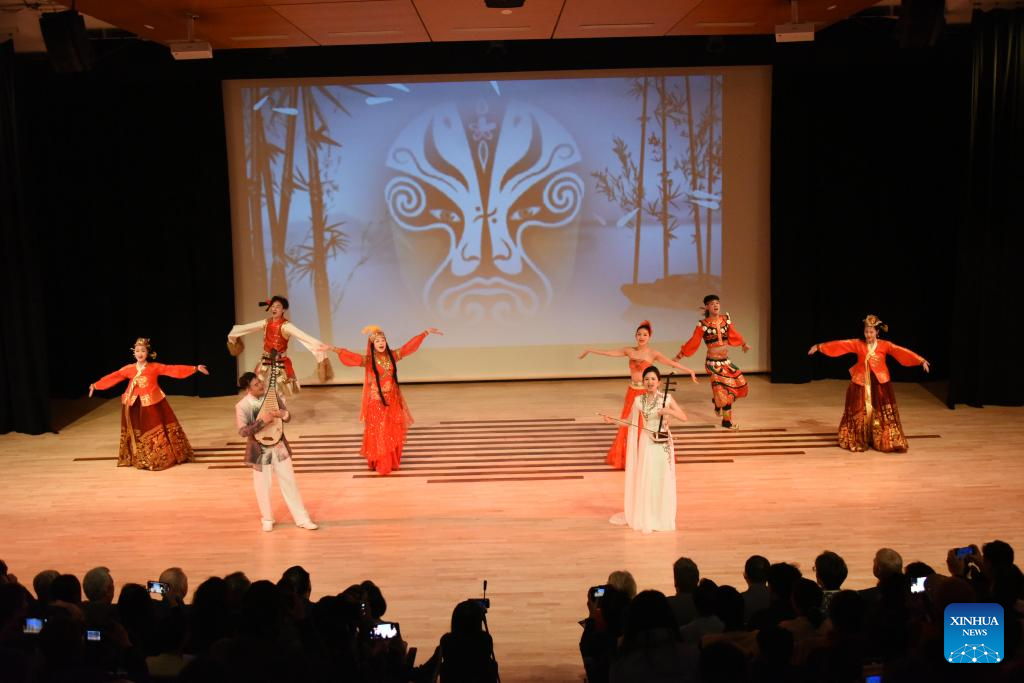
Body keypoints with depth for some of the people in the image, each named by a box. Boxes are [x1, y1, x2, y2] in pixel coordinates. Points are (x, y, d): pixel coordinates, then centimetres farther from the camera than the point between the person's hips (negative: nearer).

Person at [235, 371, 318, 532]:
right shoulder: (242, 406, -16)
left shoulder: (273, 396, -4)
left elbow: (288, 417, 2)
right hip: (260, 451, -3)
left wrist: (282, 414, -23)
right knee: (263, 486, 10)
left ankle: (302, 519, 16)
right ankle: (267, 519, 31)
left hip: (279, 446, 3)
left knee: (289, 482, 8)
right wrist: (263, 421, -35)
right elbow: (242, 431, -24)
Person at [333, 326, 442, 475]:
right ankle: (381, 464, 15)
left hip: (392, 400, 4)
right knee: (379, 433, 3)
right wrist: (334, 349, -40)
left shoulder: (392, 356, 0)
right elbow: (350, 356, -24)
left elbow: (409, 345, 4)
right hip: (377, 402, -4)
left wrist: (426, 332, 4)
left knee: (394, 432, 11)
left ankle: (393, 462, 26)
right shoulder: (368, 360, -11)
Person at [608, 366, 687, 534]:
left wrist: (669, 411, -25)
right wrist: (612, 420, -8)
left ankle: (661, 517, 19)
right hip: (645, 442, 2)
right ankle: (643, 516, 21)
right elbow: (630, 421, 5)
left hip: (663, 443, -2)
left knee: (661, 479, 4)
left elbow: (684, 417, -8)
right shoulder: (638, 400, -1)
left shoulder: (666, 399, -7)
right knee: (644, 479, 7)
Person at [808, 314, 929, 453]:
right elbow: (840, 345, -6)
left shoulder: (885, 345, -4)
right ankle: (858, 441, 22)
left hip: (879, 384, 0)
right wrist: (819, 347, -9)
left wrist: (921, 361, -20)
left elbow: (902, 352, -12)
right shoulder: (858, 344, -2)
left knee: (882, 414, 4)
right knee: (859, 413, 8)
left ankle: (884, 442, 15)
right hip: (861, 384, 1)